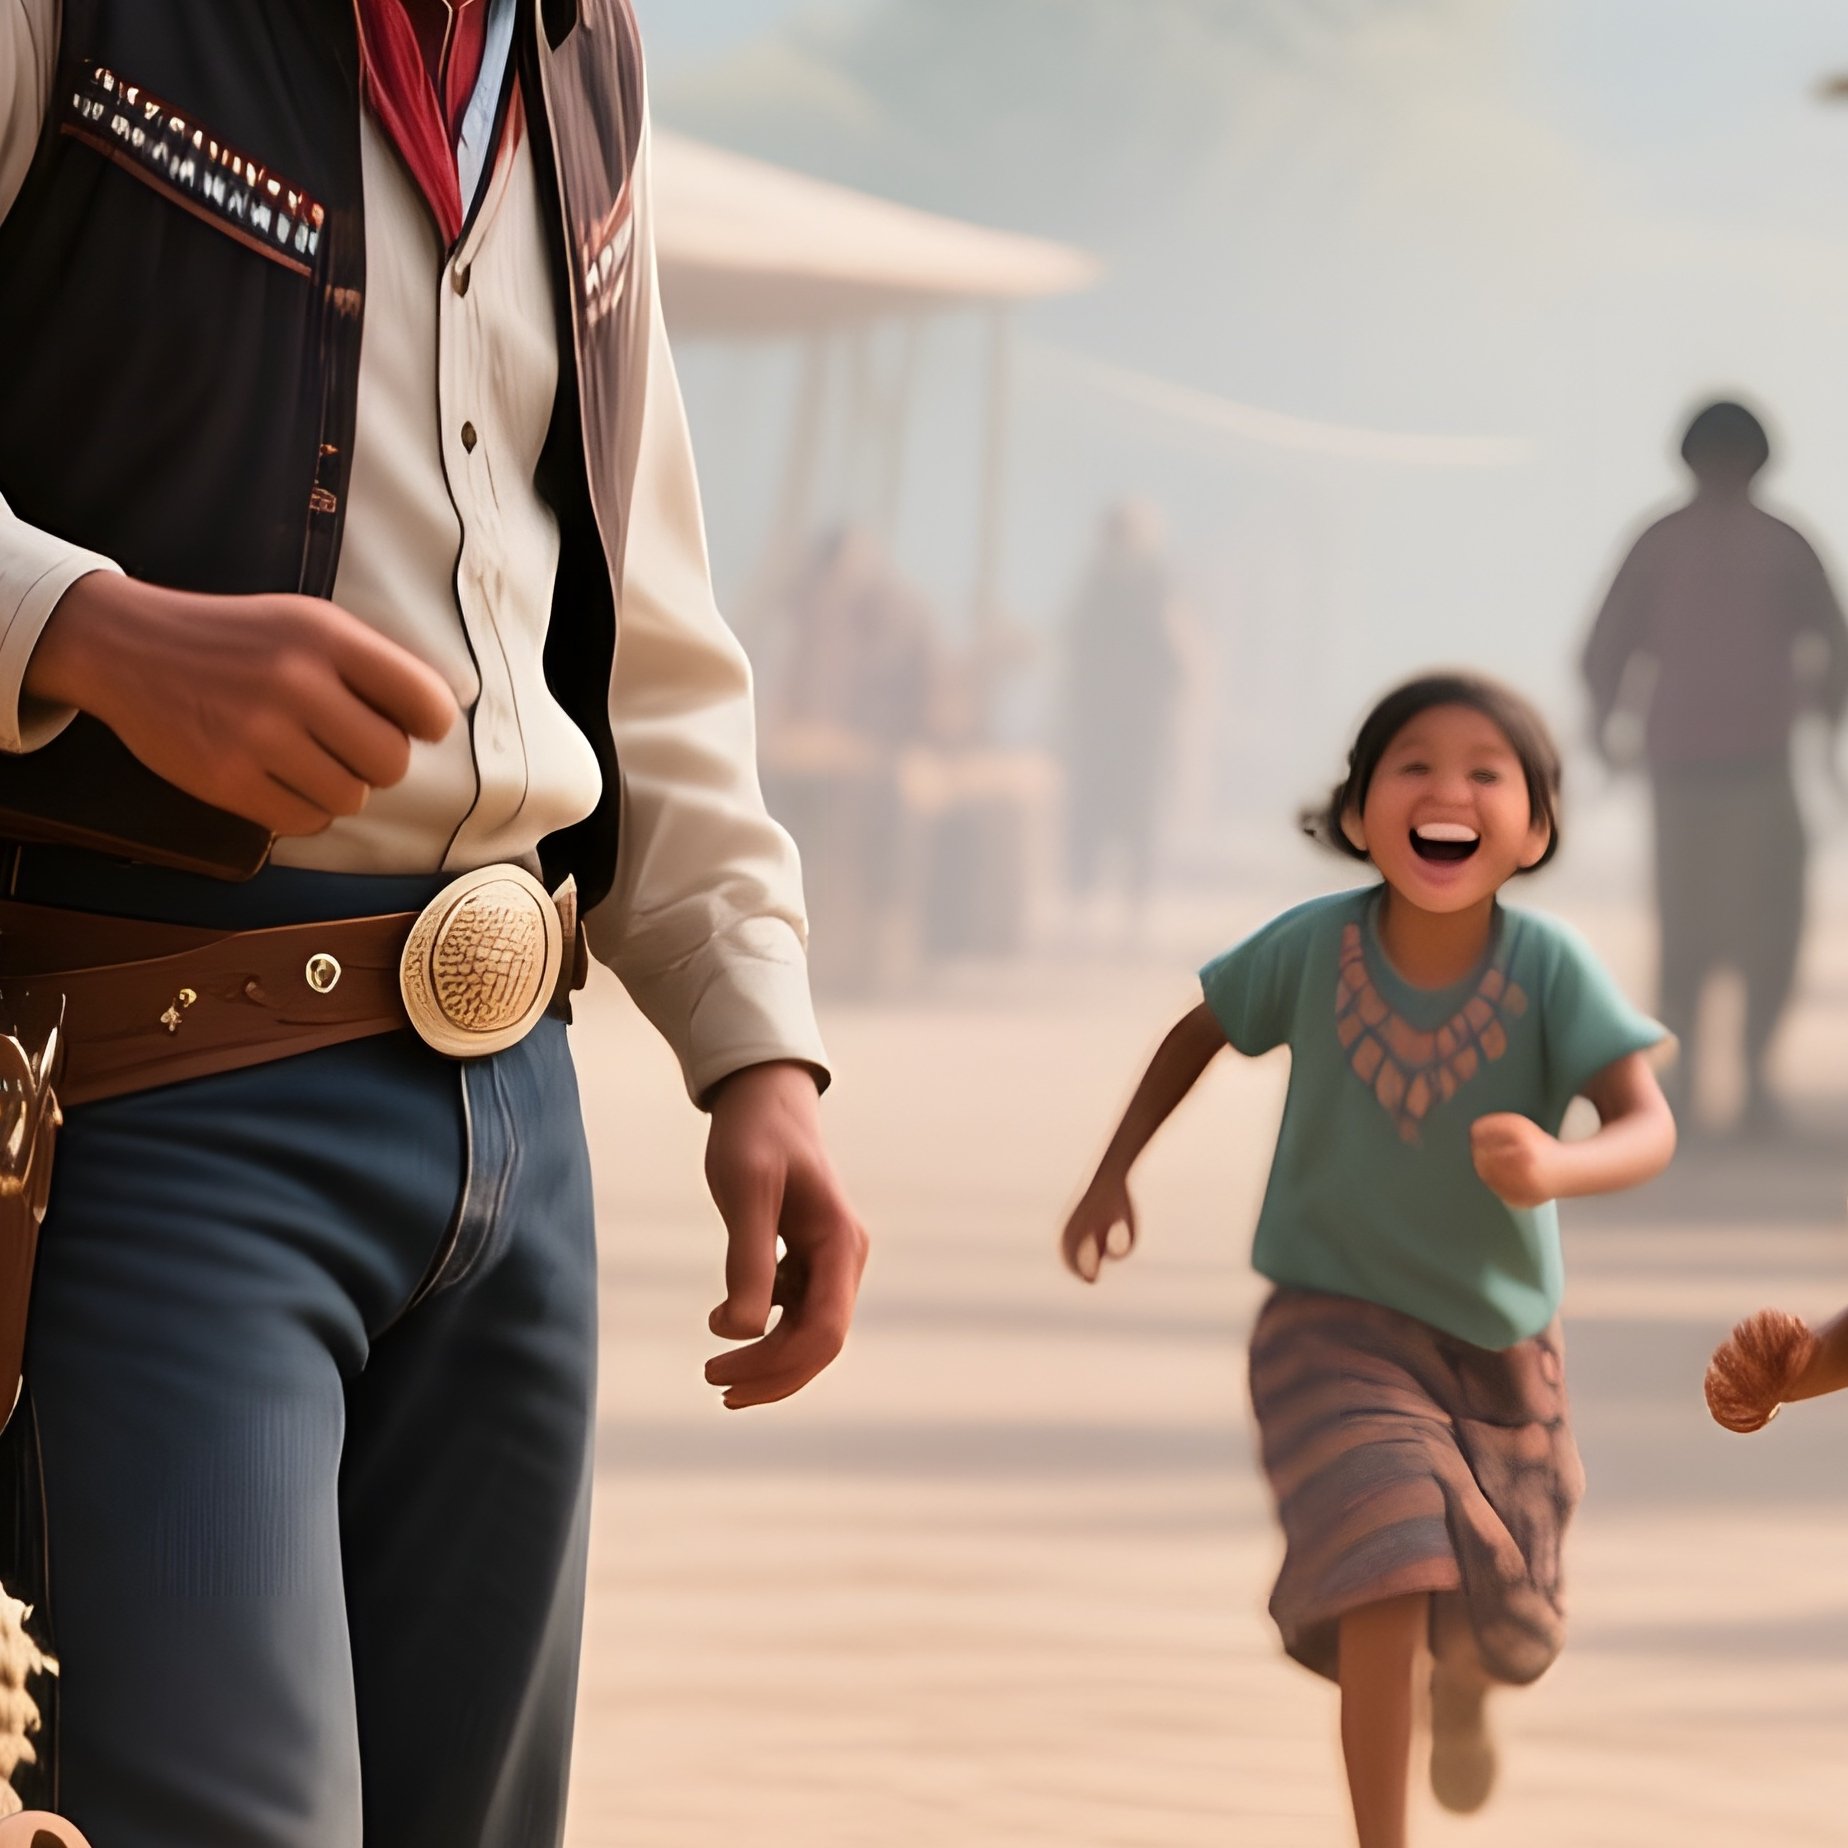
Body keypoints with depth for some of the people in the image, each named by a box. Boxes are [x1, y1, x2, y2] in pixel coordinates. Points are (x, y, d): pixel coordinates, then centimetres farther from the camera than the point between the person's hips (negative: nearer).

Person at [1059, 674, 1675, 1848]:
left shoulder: (1550, 969, -25)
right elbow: (1201, 1033, 0)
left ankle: (1462, 1692, 56)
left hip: (1499, 1336, 1)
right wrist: (1113, 1175, -3)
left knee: (1506, 1630, 17)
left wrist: (1563, 1166, -54)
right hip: (1337, 1320, -1)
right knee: (1387, 1581, -23)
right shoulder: (1315, 946, -21)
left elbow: (1649, 1124, -34)